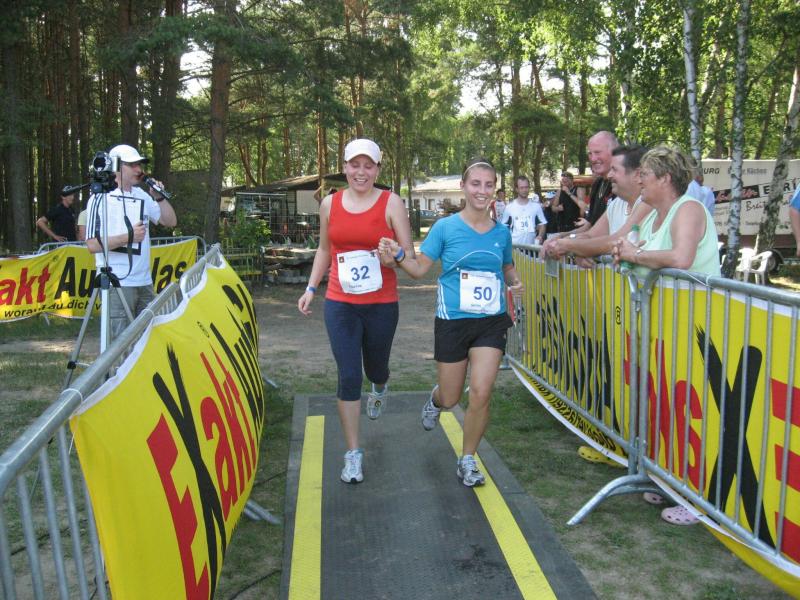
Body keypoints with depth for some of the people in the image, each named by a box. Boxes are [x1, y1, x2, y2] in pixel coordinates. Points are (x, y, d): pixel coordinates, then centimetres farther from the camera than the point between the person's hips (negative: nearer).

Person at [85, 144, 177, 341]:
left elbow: (170, 221, 16)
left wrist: (159, 197, 3)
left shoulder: (142, 195, 12)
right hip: (117, 285, -6)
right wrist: (128, 237, -17)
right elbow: (93, 244, -12)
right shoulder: (100, 198, -6)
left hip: (144, 282, 6)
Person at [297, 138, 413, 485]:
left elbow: (410, 256, -4)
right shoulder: (330, 204, 4)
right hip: (340, 304, 1)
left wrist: (393, 258, -26)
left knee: (375, 369, 18)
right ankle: (353, 453, 11)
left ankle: (380, 388, 59)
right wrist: (311, 289, 11)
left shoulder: (391, 203, -5)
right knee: (348, 377, -3)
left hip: (381, 305, -1)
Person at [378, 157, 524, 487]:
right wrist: (398, 255, -21)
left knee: (481, 393, -10)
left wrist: (515, 283, -3)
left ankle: (467, 461, 12)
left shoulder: (501, 233, 3)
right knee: (451, 399, 10)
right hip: (453, 321, -1)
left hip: (491, 323, 2)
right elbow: (420, 268, -2)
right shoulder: (445, 227, -5)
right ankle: (435, 399, 51)